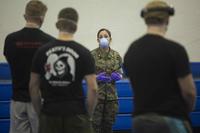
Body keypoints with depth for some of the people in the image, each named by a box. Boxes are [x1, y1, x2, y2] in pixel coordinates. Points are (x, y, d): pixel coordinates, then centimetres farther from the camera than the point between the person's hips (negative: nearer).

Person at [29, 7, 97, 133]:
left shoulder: (42, 52, 1)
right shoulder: (83, 53, -5)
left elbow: (33, 87, 4)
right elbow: (93, 88, -9)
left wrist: (40, 112, 13)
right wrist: (88, 115, 2)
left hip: (49, 115, 2)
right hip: (76, 115, -2)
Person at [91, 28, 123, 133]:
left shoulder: (116, 55, 3)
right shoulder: (92, 55, -6)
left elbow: (120, 72, 13)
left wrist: (118, 76, -8)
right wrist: (97, 77, -18)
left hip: (111, 94, 3)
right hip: (96, 94, -3)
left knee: (108, 124, 9)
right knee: (95, 124, -3)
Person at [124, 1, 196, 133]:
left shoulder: (131, 51, 6)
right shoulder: (174, 49, -14)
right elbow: (189, 91, -11)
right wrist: (186, 110, 9)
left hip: (141, 122, 6)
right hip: (170, 121, -6)